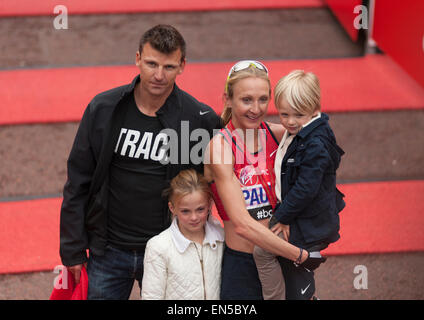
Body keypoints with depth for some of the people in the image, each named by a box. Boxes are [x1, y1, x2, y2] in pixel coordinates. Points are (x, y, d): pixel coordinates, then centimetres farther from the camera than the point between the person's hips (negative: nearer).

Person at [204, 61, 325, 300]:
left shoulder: (277, 134, 0)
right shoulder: (220, 147, -16)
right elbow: (243, 225, -22)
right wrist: (301, 255, -18)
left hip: (281, 257, 5)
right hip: (241, 266, -4)